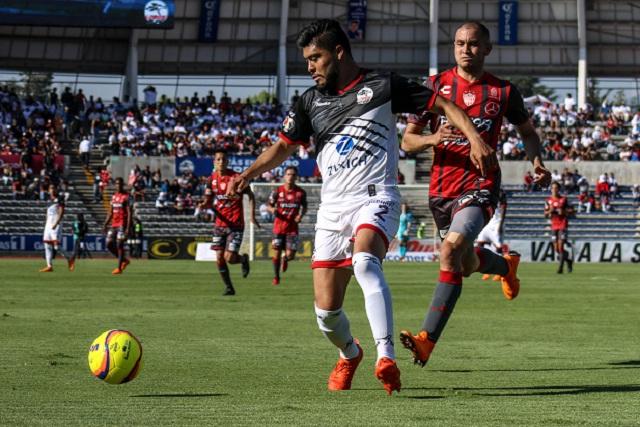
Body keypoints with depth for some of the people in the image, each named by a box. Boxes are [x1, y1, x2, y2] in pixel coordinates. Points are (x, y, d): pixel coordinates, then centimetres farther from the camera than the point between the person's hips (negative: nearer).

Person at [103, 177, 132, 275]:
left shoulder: (126, 196, -7)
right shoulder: (114, 196, 14)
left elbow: (129, 213, -11)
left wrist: (128, 227, -18)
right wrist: (105, 224, 14)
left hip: (122, 225, -7)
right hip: (113, 224, 7)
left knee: (119, 245, -7)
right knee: (109, 244, 4)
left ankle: (119, 268, 0)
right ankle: (124, 260, 20)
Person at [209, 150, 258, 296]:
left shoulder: (236, 177, -10)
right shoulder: (212, 179, 3)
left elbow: (250, 195, -1)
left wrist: (252, 216, -8)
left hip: (236, 224, -4)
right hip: (219, 223, 4)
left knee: (229, 258, -12)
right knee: (219, 258, -1)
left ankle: (244, 258, 22)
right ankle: (228, 287, 14)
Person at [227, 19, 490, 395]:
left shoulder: (383, 86, 1)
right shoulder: (312, 100, 14)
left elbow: (443, 105, 3)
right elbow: (284, 146, 21)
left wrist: (475, 139, -12)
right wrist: (249, 173, 4)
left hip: (376, 198, -5)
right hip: (332, 208, 5)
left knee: (364, 260, -36)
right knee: (326, 309, -1)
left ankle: (387, 358, -42)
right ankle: (349, 355, 32)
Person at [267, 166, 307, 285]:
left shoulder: (300, 193, -1)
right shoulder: (277, 191, -4)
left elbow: (304, 207, 13)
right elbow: (270, 205, 6)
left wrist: (301, 215, -7)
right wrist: (273, 210, -17)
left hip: (292, 228, 0)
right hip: (279, 227, 0)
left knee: (290, 255, -8)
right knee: (277, 252, 1)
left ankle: (285, 259, 31)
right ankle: (276, 277, 22)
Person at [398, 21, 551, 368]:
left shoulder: (503, 91, 2)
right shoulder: (435, 85, 2)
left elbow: (527, 132, 17)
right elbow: (407, 140, 2)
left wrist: (536, 161, -4)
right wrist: (433, 138, -20)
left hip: (480, 186, -3)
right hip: (441, 188, 4)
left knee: (452, 249, -27)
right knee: (467, 265, 19)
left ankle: (426, 340, -28)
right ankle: (506, 265, 58)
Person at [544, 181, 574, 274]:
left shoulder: (564, 199, -2)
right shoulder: (548, 201, 8)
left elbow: (571, 210, 1)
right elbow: (545, 215, 9)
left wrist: (563, 212, -16)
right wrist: (550, 211, -11)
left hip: (563, 226, -4)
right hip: (554, 226, 4)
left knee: (560, 247, -13)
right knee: (556, 249, 4)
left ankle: (561, 268, -10)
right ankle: (569, 261, 27)